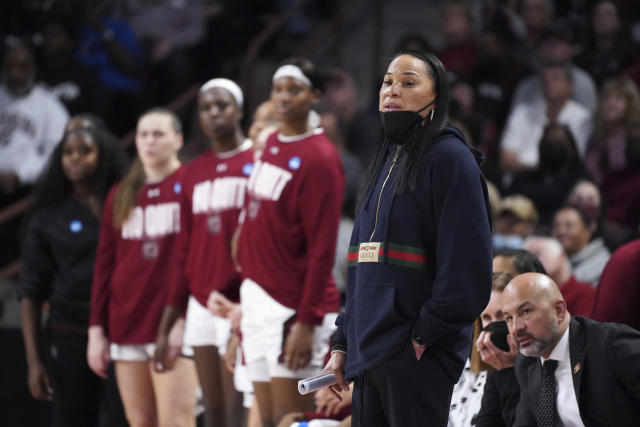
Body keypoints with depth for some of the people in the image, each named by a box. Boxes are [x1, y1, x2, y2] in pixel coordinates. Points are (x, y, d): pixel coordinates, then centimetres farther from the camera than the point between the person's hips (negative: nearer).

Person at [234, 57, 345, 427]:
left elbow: (322, 248, -15)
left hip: (292, 307, -8)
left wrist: (306, 322, -19)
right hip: (258, 298, 8)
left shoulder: (319, 158, -11)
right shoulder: (271, 145, 14)